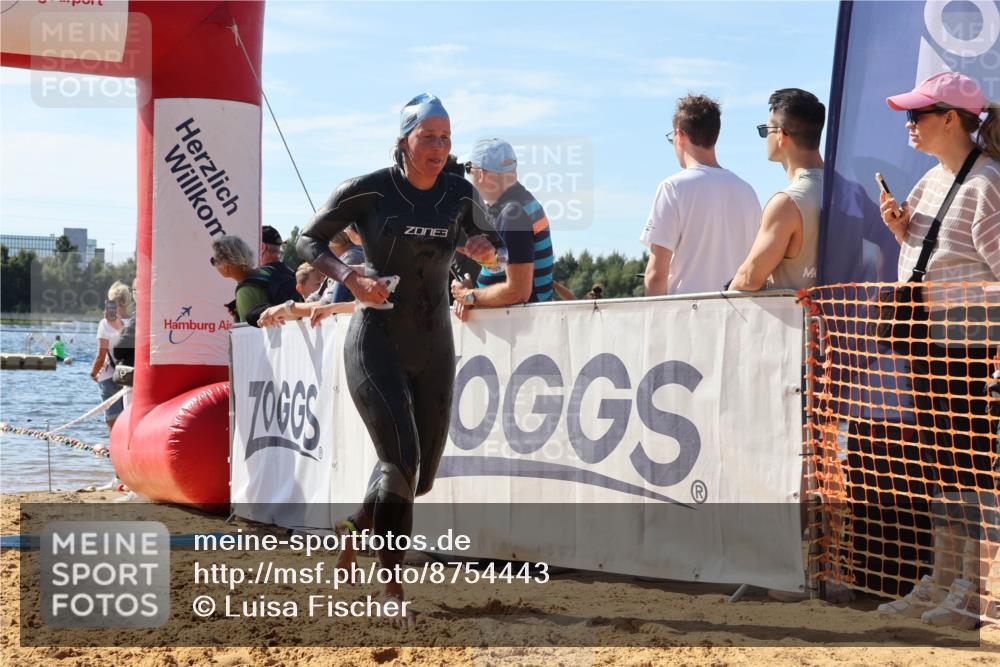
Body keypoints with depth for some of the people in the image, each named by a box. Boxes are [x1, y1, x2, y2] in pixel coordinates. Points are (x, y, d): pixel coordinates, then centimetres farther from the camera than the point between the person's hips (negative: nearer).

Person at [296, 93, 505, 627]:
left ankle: (355, 526, 40)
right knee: (400, 462, -18)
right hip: (376, 345, -5)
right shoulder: (368, 191, -9)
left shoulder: (460, 194, 2)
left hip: (434, 349, 5)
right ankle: (393, 589, -6)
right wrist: (351, 277, -17)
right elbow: (309, 242, 1)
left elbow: (499, 257, 15)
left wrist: (488, 252, -10)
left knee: (422, 477, 10)